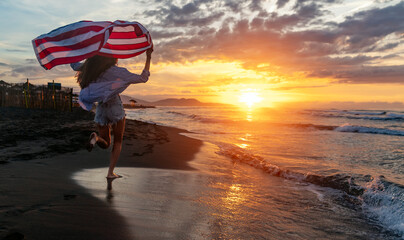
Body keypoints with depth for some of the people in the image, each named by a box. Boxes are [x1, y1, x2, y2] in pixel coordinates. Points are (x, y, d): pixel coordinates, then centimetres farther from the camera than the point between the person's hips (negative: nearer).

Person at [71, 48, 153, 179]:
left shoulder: (92, 68, 4)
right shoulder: (118, 71, -10)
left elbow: (74, 65, 20)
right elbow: (143, 78, -10)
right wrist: (148, 58, -6)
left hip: (100, 108, 4)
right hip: (115, 107, -4)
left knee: (105, 144, 18)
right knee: (118, 142, 16)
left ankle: (96, 138, -18)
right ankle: (110, 172, 9)